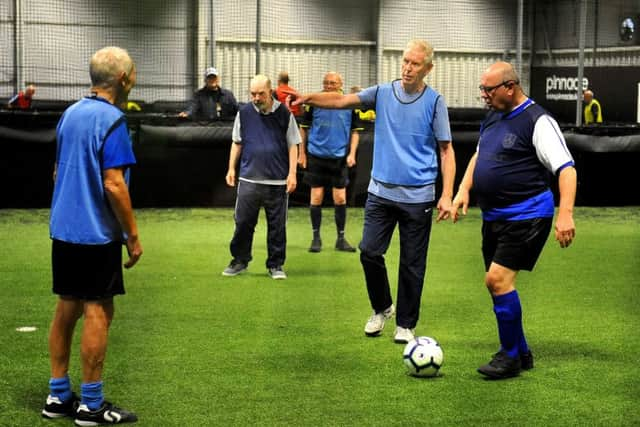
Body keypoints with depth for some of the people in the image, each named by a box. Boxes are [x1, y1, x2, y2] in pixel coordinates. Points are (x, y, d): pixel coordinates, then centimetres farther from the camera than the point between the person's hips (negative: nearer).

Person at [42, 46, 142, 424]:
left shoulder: (70, 114, 9)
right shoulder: (112, 120, -15)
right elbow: (113, 184, -19)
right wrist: (133, 235, -12)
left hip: (63, 230, 8)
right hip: (97, 235, -8)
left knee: (67, 309, 13)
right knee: (98, 314, -1)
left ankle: (58, 396, 19)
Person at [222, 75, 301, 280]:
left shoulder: (284, 114, -1)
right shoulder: (244, 113, 4)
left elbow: (293, 145, 3)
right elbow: (237, 142, 14)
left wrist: (292, 173, -4)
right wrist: (231, 168, 8)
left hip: (278, 181, -1)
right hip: (249, 179, 1)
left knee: (277, 225, 4)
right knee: (243, 222, 2)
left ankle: (275, 265, 14)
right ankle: (240, 261, 16)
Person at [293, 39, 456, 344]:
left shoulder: (434, 101, -3)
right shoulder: (383, 93, 4)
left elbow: (446, 150, -2)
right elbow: (341, 100, -4)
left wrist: (447, 195, -9)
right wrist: (308, 98, -22)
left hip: (417, 196, -3)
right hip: (381, 191, 3)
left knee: (412, 263, 3)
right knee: (369, 251, -1)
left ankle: (406, 324, 17)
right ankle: (381, 308, 23)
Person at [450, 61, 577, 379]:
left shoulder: (537, 121, -15)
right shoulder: (492, 117, 10)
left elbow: (566, 169, -19)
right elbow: (478, 156, 26)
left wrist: (565, 215, -28)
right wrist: (464, 190, 12)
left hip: (526, 215, -9)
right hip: (494, 217, 9)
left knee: (499, 278, -15)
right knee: (494, 282, 11)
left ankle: (510, 357, -2)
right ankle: (521, 353, 24)